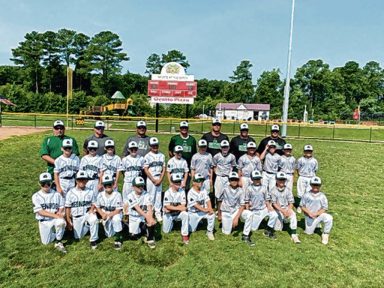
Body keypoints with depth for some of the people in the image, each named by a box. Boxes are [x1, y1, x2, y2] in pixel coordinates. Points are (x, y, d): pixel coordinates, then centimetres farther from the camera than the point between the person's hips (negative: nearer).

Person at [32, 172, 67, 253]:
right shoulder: (36, 196, -5)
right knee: (46, 242, -1)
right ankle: (53, 232, 31)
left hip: (56, 219, -1)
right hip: (44, 221, 1)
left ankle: (58, 242, -13)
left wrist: (59, 214, -20)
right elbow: (40, 212, -13)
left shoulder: (57, 194, 0)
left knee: (61, 222, -35)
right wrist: (55, 215, -23)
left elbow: (61, 208, 4)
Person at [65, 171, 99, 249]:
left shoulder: (90, 192, 1)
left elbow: (94, 204, 5)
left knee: (94, 219, -35)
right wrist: (68, 220, -2)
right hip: (76, 217, 2)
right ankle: (86, 226, 36)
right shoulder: (71, 192, 0)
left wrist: (92, 209, -19)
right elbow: (67, 207, 1)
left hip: (87, 214, -2)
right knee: (78, 237, 5)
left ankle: (93, 240, -17)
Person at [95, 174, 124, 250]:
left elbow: (118, 210, -18)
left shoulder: (117, 195, -18)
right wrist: (103, 214, -16)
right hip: (105, 215, 4)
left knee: (116, 219, -38)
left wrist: (109, 215, -29)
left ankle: (118, 239, -20)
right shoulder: (100, 195, -7)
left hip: (115, 214, -3)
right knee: (109, 235, 1)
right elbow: (97, 207, 2)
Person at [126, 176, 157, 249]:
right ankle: (143, 230, 25)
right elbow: (137, 209, -27)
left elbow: (149, 208, -23)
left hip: (144, 215, 0)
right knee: (133, 236, -7)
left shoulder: (146, 195, -11)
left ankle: (150, 239, -10)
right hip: (134, 217, 1)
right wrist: (147, 217, -41)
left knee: (151, 221, -31)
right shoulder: (131, 196, -15)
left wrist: (150, 217, -44)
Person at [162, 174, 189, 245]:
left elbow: (183, 205, -15)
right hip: (168, 214, 0)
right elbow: (167, 206, -22)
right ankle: (171, 222, 34)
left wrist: (171, 208, -22)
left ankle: (184, 235, -20)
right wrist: (178, 208, -30)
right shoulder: (168, 193, -15)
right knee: (166, 231, 0)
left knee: (185, 214, -31)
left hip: (178, 213, 0)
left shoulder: (182, 191, -11)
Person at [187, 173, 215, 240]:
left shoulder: (203, 190, -2)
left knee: (212, 214, -26)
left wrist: (210, 209, -28)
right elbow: (195, 204, -25)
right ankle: (196, 222, 36)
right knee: (191, 230, 1)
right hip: (193, 213, -3)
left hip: (203, 211, 3)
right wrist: (204, 210, -34)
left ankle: (209, 232, -7)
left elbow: (207, 200, -9)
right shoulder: (191, 193, -18)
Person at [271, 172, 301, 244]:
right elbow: (274, 204, -11)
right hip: (277, 210, -1)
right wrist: (282, 210, -25)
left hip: (287, 208, 1)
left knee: (293, 214, -33)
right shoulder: (274, 191, -5)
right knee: (277, 228, -6)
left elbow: (291, 203, -2)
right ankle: (281, 221, 30)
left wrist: (289, 210, -22)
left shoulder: (288, 190, 2)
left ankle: (294, 235, -30)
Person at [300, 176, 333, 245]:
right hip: (309, 217, 1)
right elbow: (302, 206, 1)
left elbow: (324, 209, -4)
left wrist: (316, 214, -20)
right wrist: (309, 213, -15)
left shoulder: (322, 196, -2)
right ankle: (314, 226, 33)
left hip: (320, 215, -1)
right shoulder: (306, 195, 0)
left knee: (329, 218, -30)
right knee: (309, 232, -1)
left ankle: (325, 235, -9)